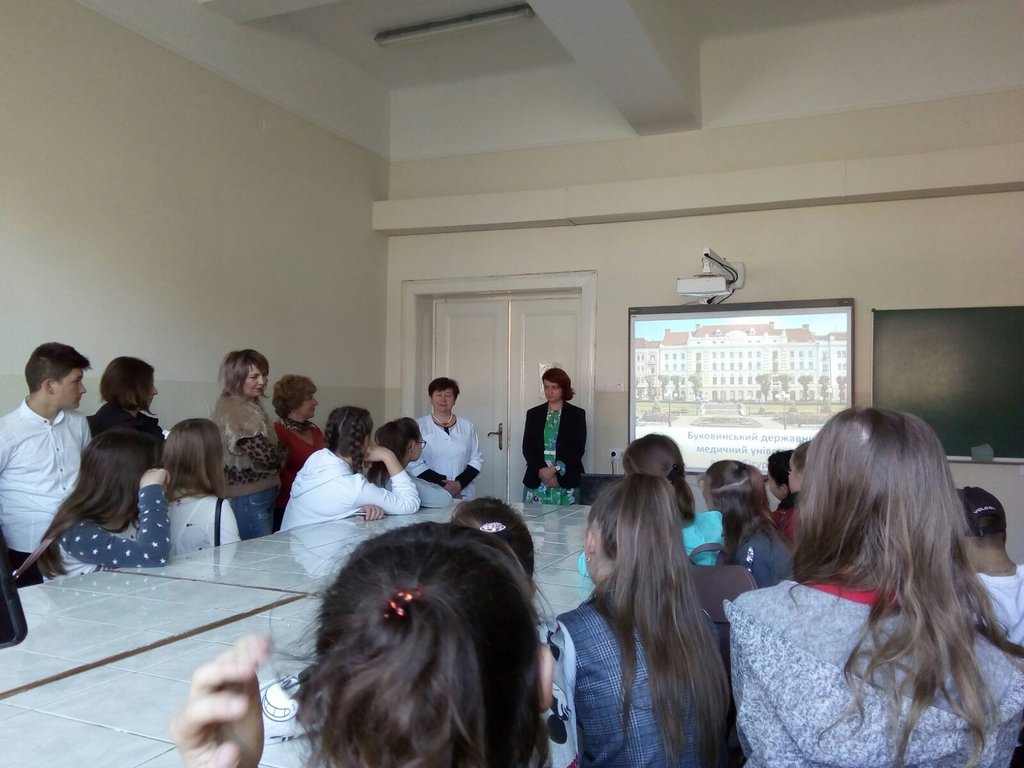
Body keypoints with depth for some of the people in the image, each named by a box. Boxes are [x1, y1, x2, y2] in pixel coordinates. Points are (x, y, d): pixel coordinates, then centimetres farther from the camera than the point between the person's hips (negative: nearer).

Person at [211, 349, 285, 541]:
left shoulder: (249, 406, 13)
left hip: (258, 491, 10)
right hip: (249, 496, -10)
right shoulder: (237, 411, -19)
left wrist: (276, 453, 2)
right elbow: (265, 456, -23)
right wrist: (282, 453, -3)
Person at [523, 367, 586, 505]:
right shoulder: (533, 414, 12)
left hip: (566, 483, -2)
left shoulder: (577, 415, 5)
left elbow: (578, 449, -2)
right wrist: (541, 470, -11)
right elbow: (527, 447, 6)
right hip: (536, 482, 2)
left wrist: (555, 470, -13)